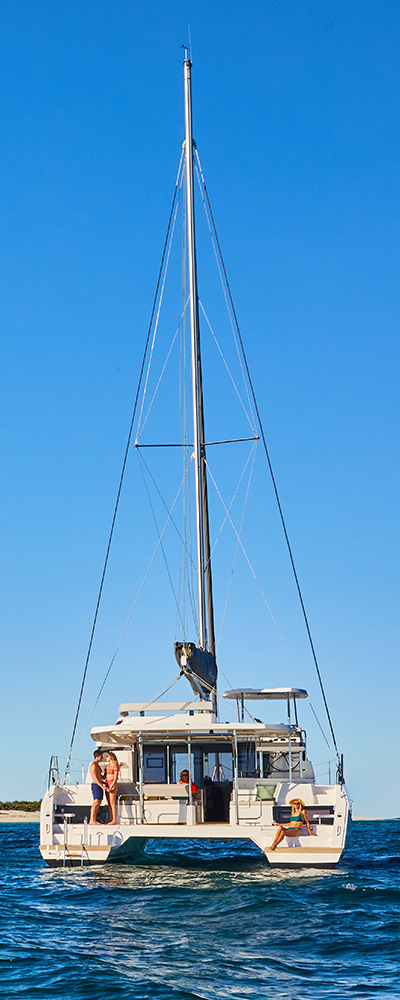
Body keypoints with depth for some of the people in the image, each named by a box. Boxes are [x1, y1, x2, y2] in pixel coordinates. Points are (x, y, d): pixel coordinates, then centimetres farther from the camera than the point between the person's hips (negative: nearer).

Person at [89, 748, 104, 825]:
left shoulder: (97, 765, 20)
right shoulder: (93, 765, -12)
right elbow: (95, 778, -19)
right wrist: (102, 786, -23)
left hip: (99, 785, 10)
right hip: (96, 785, -10)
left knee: (98, 803, 6)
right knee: (96, 803, -16)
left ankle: (94, 820, 6)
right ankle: (91, 821, -20)